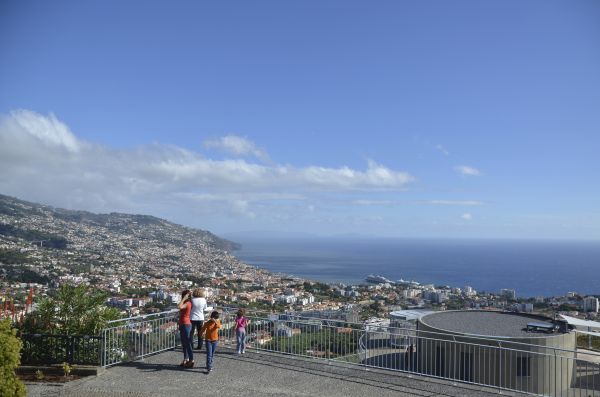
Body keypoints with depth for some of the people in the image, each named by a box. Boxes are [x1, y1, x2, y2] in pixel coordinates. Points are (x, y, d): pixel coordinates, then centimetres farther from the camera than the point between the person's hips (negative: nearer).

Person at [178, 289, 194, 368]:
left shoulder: (187, 303, -17)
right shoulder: (186, 303, 12)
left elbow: (179, 306, -37)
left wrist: (184, 298, -26)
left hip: (186, 325, -10)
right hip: (183, 325, 10)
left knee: (187, 343, -3)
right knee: (184, 343, 16)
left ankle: (191, 361, 4)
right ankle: (186, 359, 26)